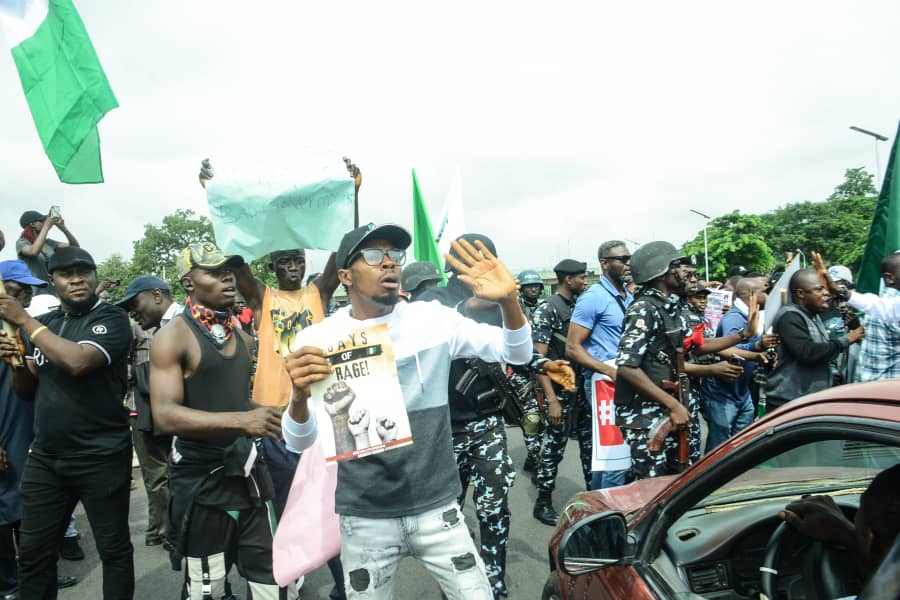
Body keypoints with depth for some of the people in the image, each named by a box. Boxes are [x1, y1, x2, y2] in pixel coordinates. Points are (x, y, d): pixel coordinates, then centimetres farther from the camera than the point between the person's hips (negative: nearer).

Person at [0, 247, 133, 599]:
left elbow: (78, 361, -28)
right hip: (44, 458, 6)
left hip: (101, 458, -6)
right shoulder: (44, 324, 11)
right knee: (33, 552, 14)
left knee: (114, 549, 7)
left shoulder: (111, 318, -9)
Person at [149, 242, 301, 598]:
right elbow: (165, 416, -24)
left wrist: (263, 415, 9)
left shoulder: (241, 336, 10)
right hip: (201, 479, -6)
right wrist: (240, 420, -33)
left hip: (248, 471, 6)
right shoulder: (173, 336, -12)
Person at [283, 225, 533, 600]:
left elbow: (517, 354, -3)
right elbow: (298, 442, -9)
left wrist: (507, 301, -24)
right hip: (364, 520, 0)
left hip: (436, 508, 1)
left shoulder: (432, 318, -4)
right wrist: (299, 396, -31)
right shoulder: (317, 340, -8)